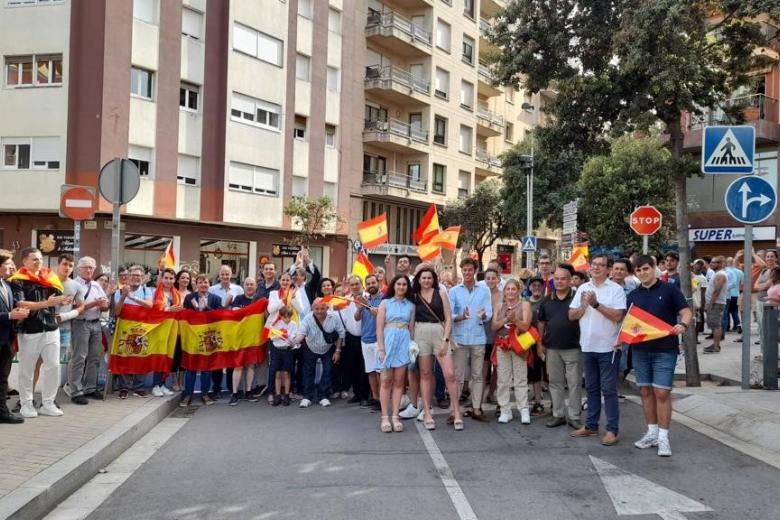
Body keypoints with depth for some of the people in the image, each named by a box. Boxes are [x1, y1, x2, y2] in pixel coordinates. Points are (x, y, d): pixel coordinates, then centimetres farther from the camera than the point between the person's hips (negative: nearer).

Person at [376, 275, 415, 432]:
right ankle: (385, 417, 3)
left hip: (404, 343, 2)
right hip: (388, 341, -2)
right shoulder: (385, 303, 5)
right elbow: (379, 327, -1)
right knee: (386, 381, -1)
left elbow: (412, 328, 10)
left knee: (399, 381, 2)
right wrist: (381, 348, -8)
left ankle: (395, 416, 6)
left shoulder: (411, 305, 10)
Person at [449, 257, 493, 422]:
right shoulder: (454, 291, 5)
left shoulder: (484, 291, 7)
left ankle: (476, 409, 13)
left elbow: (489, 313, 0)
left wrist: (483, 316, -23)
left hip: (478, 338, 1)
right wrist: (460, 317, -22)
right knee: (458, 376, 1)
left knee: (477, 375, 7)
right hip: (459, 339, -1)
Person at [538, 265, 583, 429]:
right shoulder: (547, 300, 7)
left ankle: (574, 417, 12)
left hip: (573, 348, -4)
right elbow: (541, 323, 14)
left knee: (574, 383, 2)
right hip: (552, 348, 4)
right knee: (555, 382, 11)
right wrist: (540, 343, 11)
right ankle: (558, 415, 21)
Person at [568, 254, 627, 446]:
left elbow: (618, 316, -16)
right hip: (587, 346, 5)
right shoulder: (582, 288, 9)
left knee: (608, 389, -2)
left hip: (608, 347, -5)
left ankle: (613, 429, 4)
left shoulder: (616, 289, -6)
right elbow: (571, 315, 7)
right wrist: (583, 306, -11)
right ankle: (591, 425, 23)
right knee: (591, 388, 14)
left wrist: (596, 304, -20)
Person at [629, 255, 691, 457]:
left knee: (662, 392, -6)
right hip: (640, 349, 5)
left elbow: (686, 312, -4)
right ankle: (651, 433, 21)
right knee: (646, 391, 10)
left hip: (665, 349, -5)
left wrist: (683, 325, -25)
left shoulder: (669, 289, -2)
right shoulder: (633, 296, 11)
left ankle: (663, 437, 3)